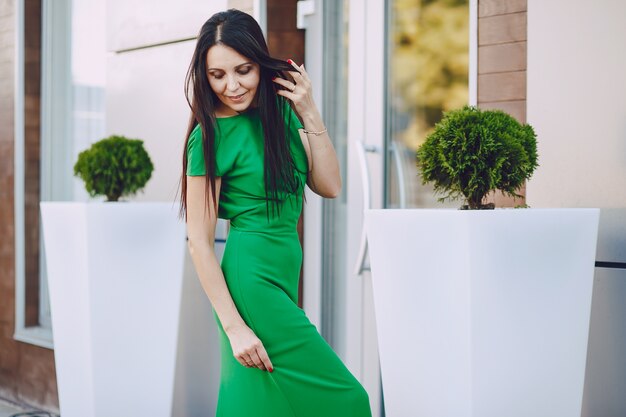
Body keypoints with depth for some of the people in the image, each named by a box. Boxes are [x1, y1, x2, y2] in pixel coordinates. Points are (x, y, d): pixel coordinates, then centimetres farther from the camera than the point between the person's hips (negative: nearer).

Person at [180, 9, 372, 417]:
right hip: (253, 280, -6)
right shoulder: (210, 137, -11)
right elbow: (199, 240, -12)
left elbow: (330, 186, 3)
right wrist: (233, 327, -16)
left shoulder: (281, 112, 7)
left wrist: (309, 114, -6)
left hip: (284, 273, 6)